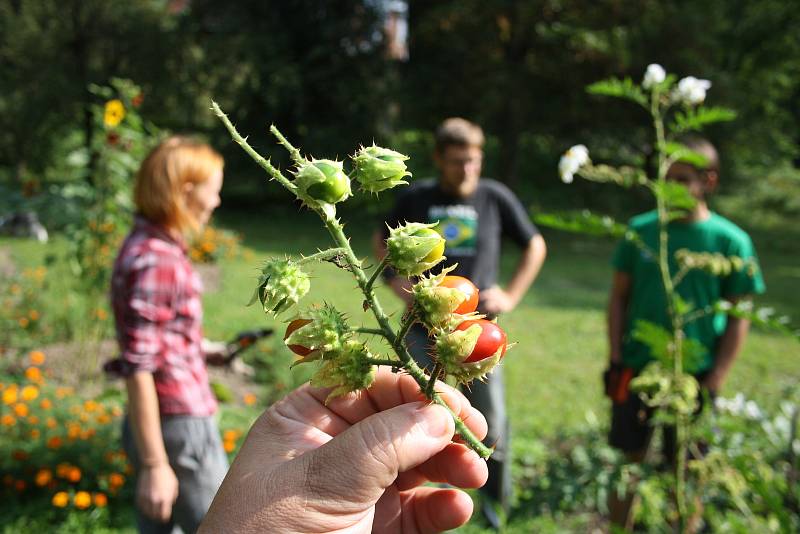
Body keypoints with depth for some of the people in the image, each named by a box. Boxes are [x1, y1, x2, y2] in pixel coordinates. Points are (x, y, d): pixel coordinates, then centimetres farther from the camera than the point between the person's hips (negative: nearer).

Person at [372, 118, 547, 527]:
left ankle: (494, 499, 27)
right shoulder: (416, 198, 1)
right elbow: (381, 242, 17)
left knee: (491, 424, 5)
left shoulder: (496, 197, -1)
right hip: (425, 328, 1)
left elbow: (535, 247, 11)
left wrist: (511, 296, 2)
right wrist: (398, 283, 3)